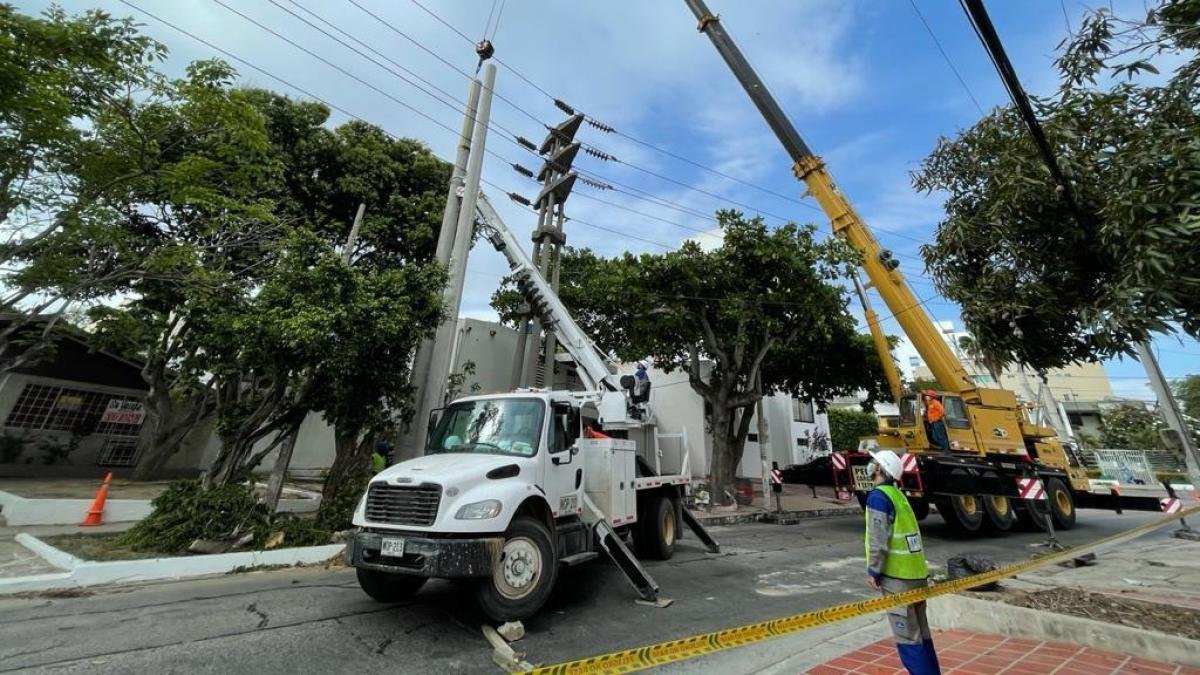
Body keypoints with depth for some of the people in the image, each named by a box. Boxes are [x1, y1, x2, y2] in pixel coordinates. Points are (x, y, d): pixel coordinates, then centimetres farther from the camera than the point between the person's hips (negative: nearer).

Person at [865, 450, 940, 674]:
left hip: (897, 579, -9)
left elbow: (878, 540, -20)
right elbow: (906, 534, 14)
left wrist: (873, 572, -10)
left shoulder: (878, 496, -17)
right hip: (917, 574, 9)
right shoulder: (899, 495, 10)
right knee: (921, 636, 18)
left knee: (907, 639, 1)